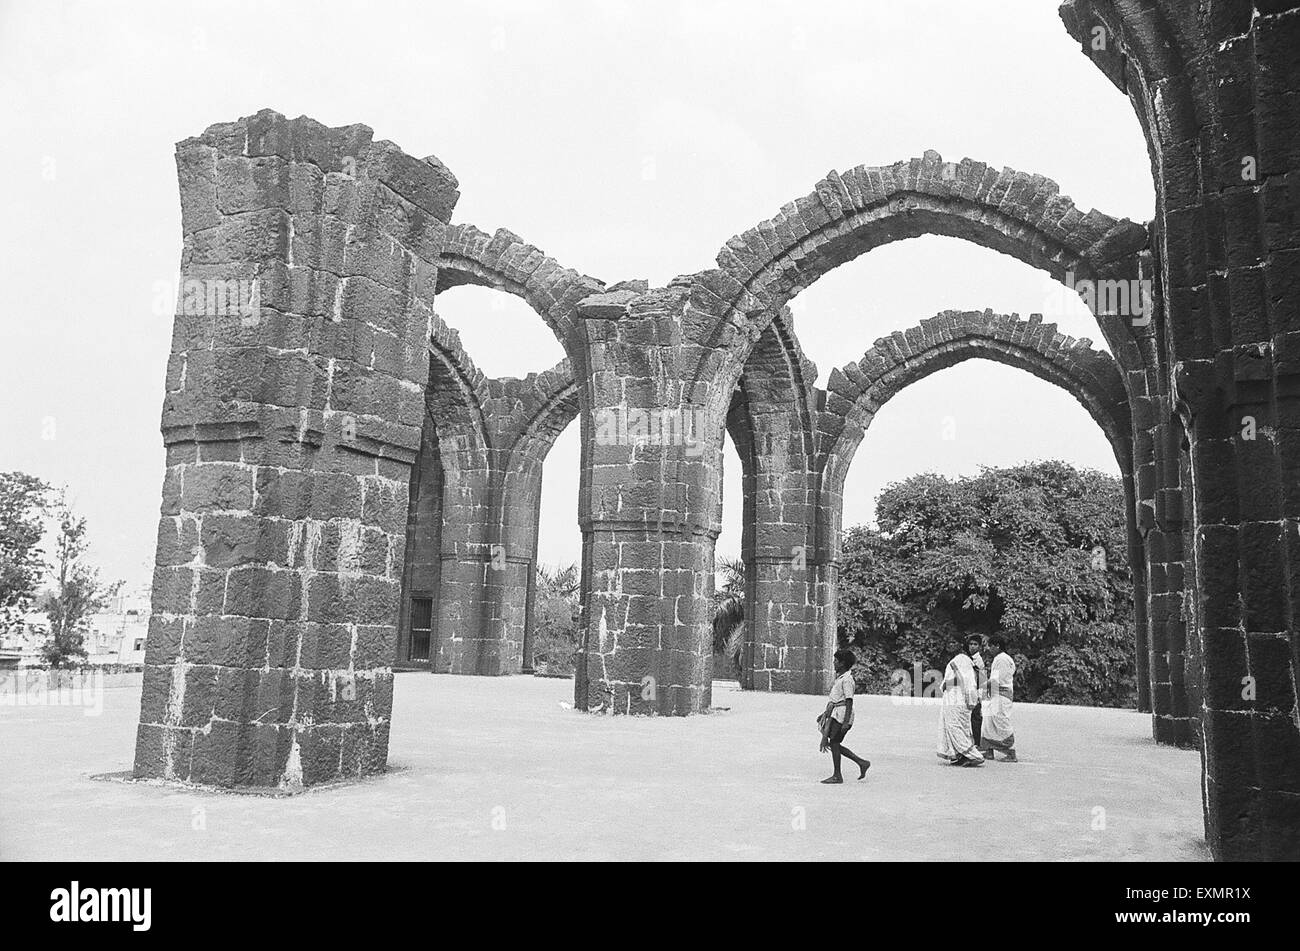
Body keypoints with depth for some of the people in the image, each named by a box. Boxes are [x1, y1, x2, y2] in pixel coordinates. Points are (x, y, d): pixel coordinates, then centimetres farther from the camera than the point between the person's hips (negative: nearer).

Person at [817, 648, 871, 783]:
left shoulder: (847, 679, -15)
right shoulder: (840, 677, 15)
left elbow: (849, 701, -19)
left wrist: (846, 722, -23)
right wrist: (826, 713, 25)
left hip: (842, 715, -10)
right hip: (835, 714, 10)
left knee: (834, 743, -5)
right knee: (833, 743, 10)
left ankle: (837, 776, 4)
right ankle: (862, 763, 16)